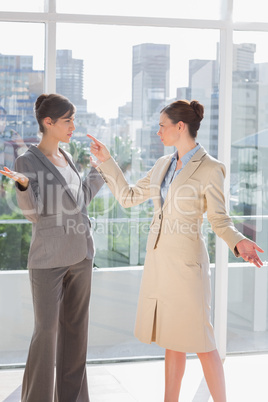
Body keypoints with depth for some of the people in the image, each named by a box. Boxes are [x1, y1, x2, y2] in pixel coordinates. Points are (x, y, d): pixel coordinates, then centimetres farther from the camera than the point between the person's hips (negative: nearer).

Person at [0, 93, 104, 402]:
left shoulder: (66, 158, 12)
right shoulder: (27, 161, -8)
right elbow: (34, 213, -12)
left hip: (79, 255, 7)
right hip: (48, 259, -7)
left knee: (75, 328, 10)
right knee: (46, 330, -5)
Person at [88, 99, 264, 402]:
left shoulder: (211, 169, -12)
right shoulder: (163, 165, 8)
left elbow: (219, 220, -7)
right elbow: (128, 197, 14)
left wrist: (238, 243, -27)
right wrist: (105, 160, 12)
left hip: (186, 261, -7)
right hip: (159, 259, 7)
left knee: (198, 340, -2)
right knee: (172, 339, 13)